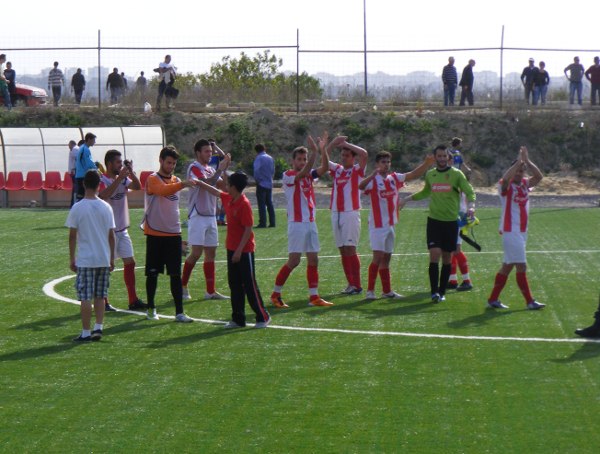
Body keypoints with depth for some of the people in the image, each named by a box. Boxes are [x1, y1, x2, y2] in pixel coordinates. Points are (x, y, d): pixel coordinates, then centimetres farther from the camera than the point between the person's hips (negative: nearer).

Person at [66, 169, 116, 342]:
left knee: (85, 297, 0)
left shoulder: (77, 208, -8)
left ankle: (86, 332, 1)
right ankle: (98, 327, 8)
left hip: (85, 260, -3)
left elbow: (72, 236, -5)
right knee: (100, 296, 14)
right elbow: (111, 235, 5)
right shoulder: (106, 207, 0)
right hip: (104, 259, 3)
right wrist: (112, 258, 14)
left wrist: (72, 259, 4)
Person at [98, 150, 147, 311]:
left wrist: (131, 172, -16)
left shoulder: (123, 179, 8)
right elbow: (103, 195, -33)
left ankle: (133, 300, 10)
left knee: (130, 263, 6)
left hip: (122, 230, 7)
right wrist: (119, 178, -33)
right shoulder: (102, 180, -14)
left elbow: (138, 187, -3)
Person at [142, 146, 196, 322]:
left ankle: (179, 312, -2)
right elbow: (162, 189, -31)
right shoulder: (153, 179, -8)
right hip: (155, 234, -4)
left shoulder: (176, 181, 12)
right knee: (152, 273, 5)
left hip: (173, 234, 4)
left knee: (175, 274, -1)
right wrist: (182, 185, -46)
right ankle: (151, 308, 19)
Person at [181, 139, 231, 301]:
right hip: (197, 216, -8)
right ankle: (182, 286, 2)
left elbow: (223, 186, 8)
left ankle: (210, 291, 7)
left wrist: (224, 170, -4)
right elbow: (206, 183, -24)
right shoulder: (194, 168, -9)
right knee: (196, 253, -11)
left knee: (210, 253, 6)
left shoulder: (211, 169, 15)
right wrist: (219, 170, -20)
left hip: (211, 216, 8)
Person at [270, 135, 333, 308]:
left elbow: (325, 168, -2)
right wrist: (314, 152, -30)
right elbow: (302, 173, -25)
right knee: (293, 261, -8)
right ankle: (275, 294, 2)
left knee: (313, 260, 4)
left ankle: (314, 297, 7)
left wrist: (323, 150, -15)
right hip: (297, 223, -7)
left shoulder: (309, 174, 13)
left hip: (311, 222, 7)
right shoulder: (287, 175, -6)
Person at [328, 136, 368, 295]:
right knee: (343, 251, 6)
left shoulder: (357, 170, 1)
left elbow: (364, 154, -15)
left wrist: (346, 144, -7)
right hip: (336, 213, 6)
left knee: (350, 249, -9)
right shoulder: (336, 169, 15)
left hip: (351, 213, -5)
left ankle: (357, 285, -5)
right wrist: (333, 144, 1)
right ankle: (350, 283, 11)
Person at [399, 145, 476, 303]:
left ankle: (442, 292, 14)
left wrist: (471, 205, -24)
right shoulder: (430, 175, 9)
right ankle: (434, 291, -11)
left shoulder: (456, 174, -1)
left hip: (451, 221, -1)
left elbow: (470, 192, -5)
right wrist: (407, 199, 26)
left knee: (447, 258, 5)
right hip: (434, 220, 1)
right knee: (434, 254, -13)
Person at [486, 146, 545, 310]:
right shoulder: (506, 186, -9)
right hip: (510, 232, -8)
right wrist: (519, 161, -27)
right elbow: (505, 178, -32)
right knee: (521, 267, -8)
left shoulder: (525, 184, 10)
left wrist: (527, 160, -11)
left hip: (522, 232, 8)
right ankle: (530, 301, -5)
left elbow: (539, 176, -3)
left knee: (507, 266, 11)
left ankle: (493, 299, 17)